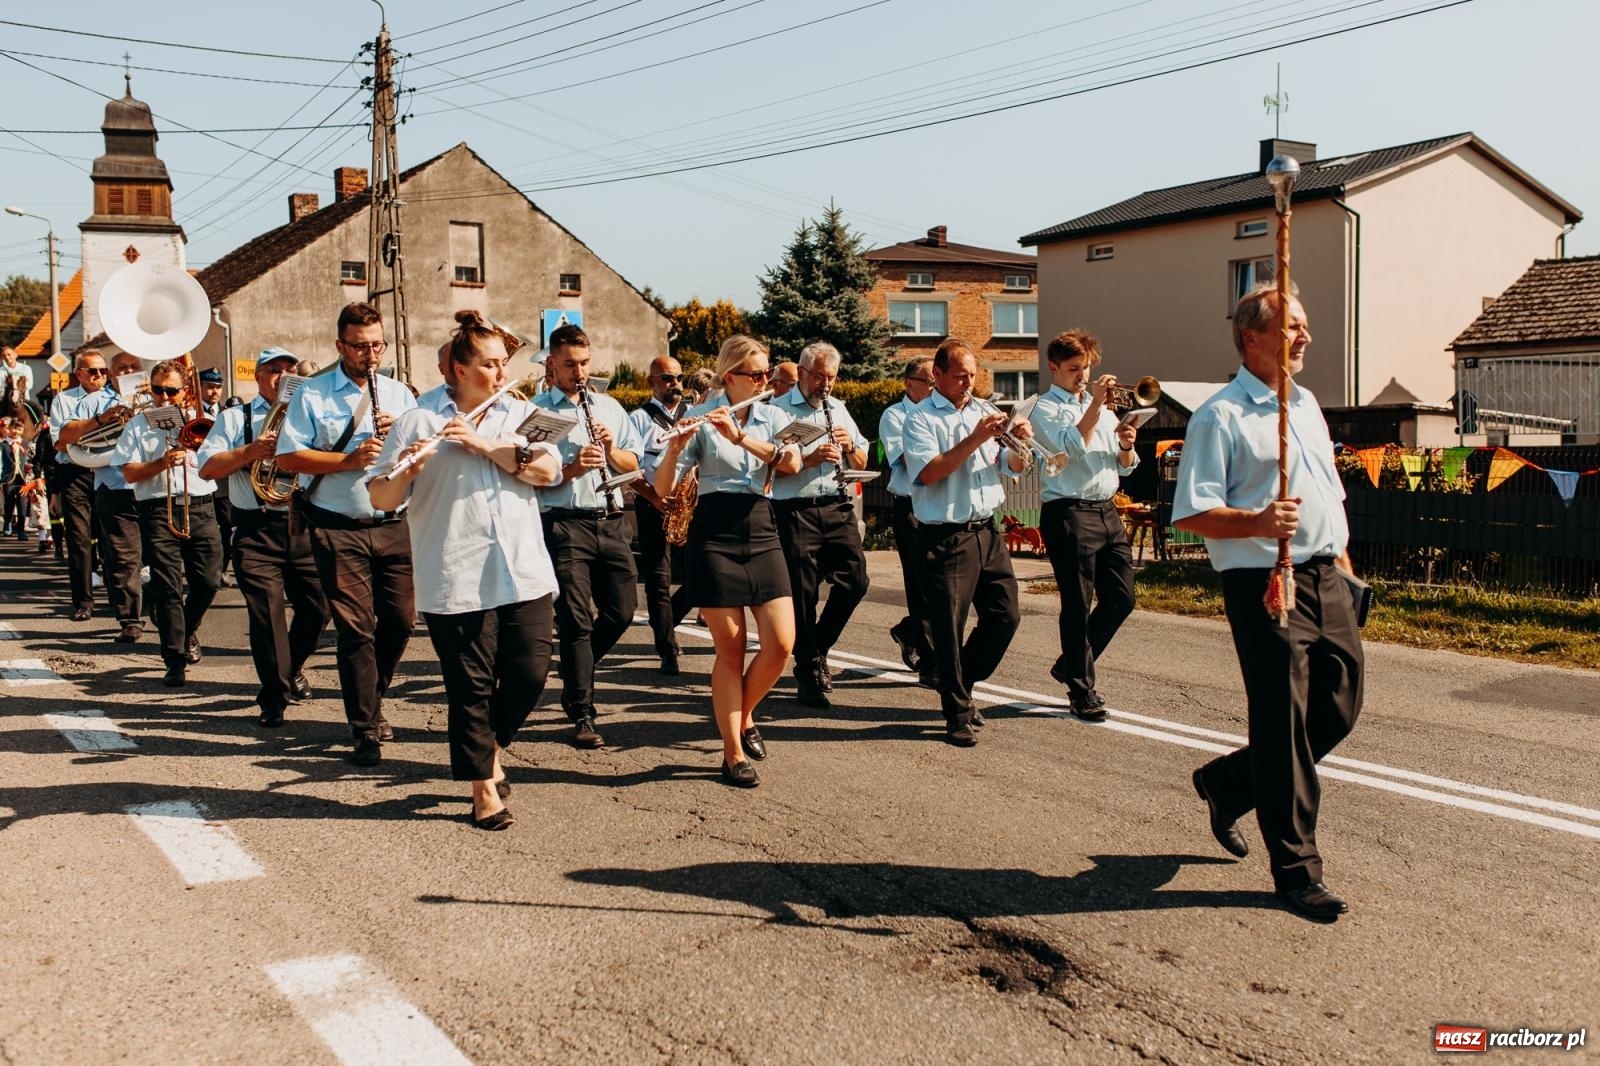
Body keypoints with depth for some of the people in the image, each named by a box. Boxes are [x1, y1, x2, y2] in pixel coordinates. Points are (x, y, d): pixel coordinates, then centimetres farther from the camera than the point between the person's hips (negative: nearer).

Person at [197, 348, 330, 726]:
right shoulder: (234, 418, 11)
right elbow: (207, 466, 1)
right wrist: (251, 451, -12)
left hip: (305, 526, 2)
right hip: (257, 529, -2)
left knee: (317, 607, 3)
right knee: (266, 610, -6)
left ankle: (291, 669, 30)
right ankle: (274, 697, 4)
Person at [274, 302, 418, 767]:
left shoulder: (399, 393, 12)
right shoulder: (312, 394, 0)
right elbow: (288, 458, -7)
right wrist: (349, 459, -18)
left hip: (395, 525, 4)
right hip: (339, 530, -4)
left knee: (400, 620, 6)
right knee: (356, 628, -3)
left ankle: (370, 702, 31)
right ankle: (365, 730, 7)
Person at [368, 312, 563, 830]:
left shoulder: (522, 414, 12)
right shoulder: (418, 421, 2)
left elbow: (547, 470, -5)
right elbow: (382, 499, -1)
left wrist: (485, 444, -13)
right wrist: (406, 470, -22)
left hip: (525, 575, 3)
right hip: (458, 583, -3)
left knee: (530, 675, 3)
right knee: (472, 687, 3)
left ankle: (491, 747, 32)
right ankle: (484, 791, 18)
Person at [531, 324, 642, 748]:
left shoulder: (609, 407, 16)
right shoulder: (537, 411, 0)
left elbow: (632, 463, 16)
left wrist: (611, 450, -4)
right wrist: (571, 467, -21)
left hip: (611, 521, 5)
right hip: (565, 523, -5)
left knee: (621, 610, 8)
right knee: (576, 619, -2)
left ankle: (577, 669, 35)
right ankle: (582, 715, 4)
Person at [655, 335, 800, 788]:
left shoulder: (774, 417, 8)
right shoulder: (700, 419, -1)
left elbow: (792, 463, -13)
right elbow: (663, 489, -7)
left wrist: (740, 436, -23)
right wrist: (676, 446, -25)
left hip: (761, 533, 4)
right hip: (714, 534, -3)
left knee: (782, 643, -5)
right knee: (730, 647, -1)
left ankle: (743, 716, 23)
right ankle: (733, 754, 10)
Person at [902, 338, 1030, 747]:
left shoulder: (985, 412, 13)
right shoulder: (920, 418, -4)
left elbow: (1015, 467, 11)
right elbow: (929, 472, -19)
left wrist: (1019, 443, -10)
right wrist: (975, 439, -22)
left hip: (987, 530, 6)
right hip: (945, 537, -6)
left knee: (1006, 615, 8)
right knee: (949, 627, -1)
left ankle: (961, 683, 28)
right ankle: (958, 715, 12)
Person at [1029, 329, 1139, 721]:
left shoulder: (1103, 407, 19)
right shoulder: (1046, 409, -1)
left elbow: (1125, 467, 17)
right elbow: (1073, 446, -20)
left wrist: (1126, 444, -3)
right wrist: (1096, 403, -21)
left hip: (1107, 511, 7)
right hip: (1068, 513, -7)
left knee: (1121, 599, 8)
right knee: (1078, 606, -2)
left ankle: (1071, 665, 25)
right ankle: (1081, 692, 8)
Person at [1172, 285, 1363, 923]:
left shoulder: (1306, 406, 17)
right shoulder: (1220, 416, -8)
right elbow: (1190, 514, -15)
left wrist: (1343, 561, 19)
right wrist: (1257, 523, -29)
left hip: (1325, 578, 8)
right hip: (1264, 584, -8)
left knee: (1339, 708, 12)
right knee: (1282, 725, -2)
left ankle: (1227, 783, 32)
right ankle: (1295, 871, 11)